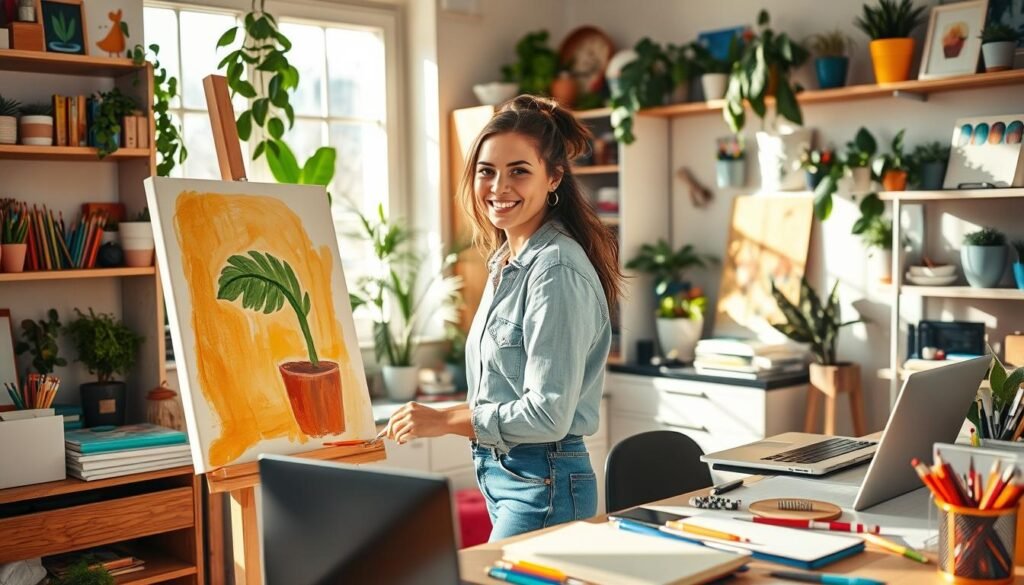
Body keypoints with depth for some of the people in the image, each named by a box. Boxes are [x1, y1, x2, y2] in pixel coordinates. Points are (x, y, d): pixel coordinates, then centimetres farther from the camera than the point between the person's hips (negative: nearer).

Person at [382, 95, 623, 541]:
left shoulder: (556, 269, -18)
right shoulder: (506, 262, 10)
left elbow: (549, 414, -21)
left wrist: (444, 421, -15)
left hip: (543, 484, -9)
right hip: (502, 474, 9)